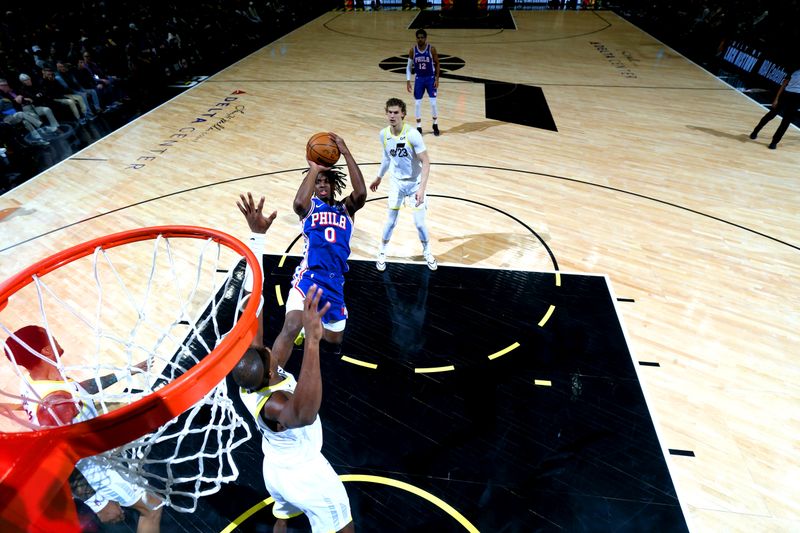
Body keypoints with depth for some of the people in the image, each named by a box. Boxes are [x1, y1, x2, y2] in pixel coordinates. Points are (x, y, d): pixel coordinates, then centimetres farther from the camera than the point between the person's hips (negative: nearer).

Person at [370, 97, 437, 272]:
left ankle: (427, 252, 28)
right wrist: (379, 177, 21)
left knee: (419, 223, 1)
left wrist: (422, 188, -31)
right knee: (391, 221, 6)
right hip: (396, 182, 3)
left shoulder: (412, 135, -23)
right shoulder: (383, 134, -8)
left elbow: (426, 163, -21)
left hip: (415, 183, -2)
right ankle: (382, 253, 28)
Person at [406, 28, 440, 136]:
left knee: (433, 103, -5)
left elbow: (437, 64, 0)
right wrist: (408, 81, -5)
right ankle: (419, 127, 12)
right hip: (418, 79, 2)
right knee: (417, 103, 0)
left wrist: (437, 79, -9)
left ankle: (435, 125, 15)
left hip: (430, 78, -2)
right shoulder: (412, 50, -4)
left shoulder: (432, 49, -9)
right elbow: (409, 66, 3)